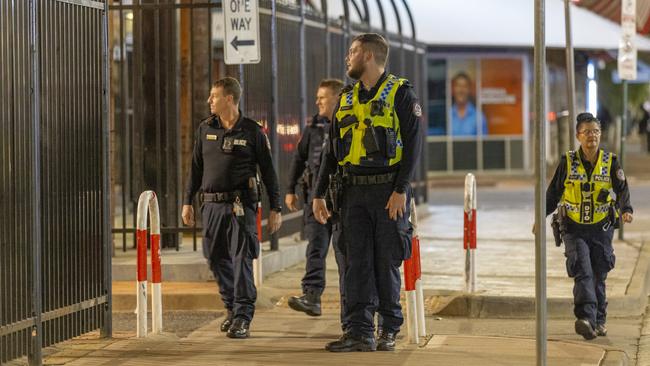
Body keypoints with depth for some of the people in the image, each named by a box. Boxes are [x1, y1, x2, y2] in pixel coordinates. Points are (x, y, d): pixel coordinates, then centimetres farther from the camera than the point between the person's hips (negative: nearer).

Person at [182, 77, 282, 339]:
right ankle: (232, 308, 25)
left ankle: (243, 317, -8)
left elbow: (268, 171, 2)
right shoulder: (205, 129, 10)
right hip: (212, 205, 5)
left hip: (241, 206, -5)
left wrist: (275, 209, 0)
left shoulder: (251, 131, -2)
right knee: (216, 259, 9)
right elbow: (196, 167, 17)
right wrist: (187, 202, 13)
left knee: (241, 259, -9)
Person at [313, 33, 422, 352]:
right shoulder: (346, 98, 14)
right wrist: (319, 193, 10)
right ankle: (360, 332, 1)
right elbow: (332, 149, 15)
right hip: (354, 193, 5)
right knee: (356, 262, 0)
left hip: (388, 192, -5)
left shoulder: (400, 93, -3)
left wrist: (401, 190, -17)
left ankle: (389, 331, 11)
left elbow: (413, 143, -9)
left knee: (387, 263, 1)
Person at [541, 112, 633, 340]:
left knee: (598, 277, 8)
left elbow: (622, 190, -3)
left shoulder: (611, 163, 0)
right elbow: (553, 193, 7)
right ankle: (586, 319, -29)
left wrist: (626, 209, -23)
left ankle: (599, 321, 23)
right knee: (583, 273, -17)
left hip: (601, 229, 2)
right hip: (574, 229, -2)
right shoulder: (567, 162, -2)